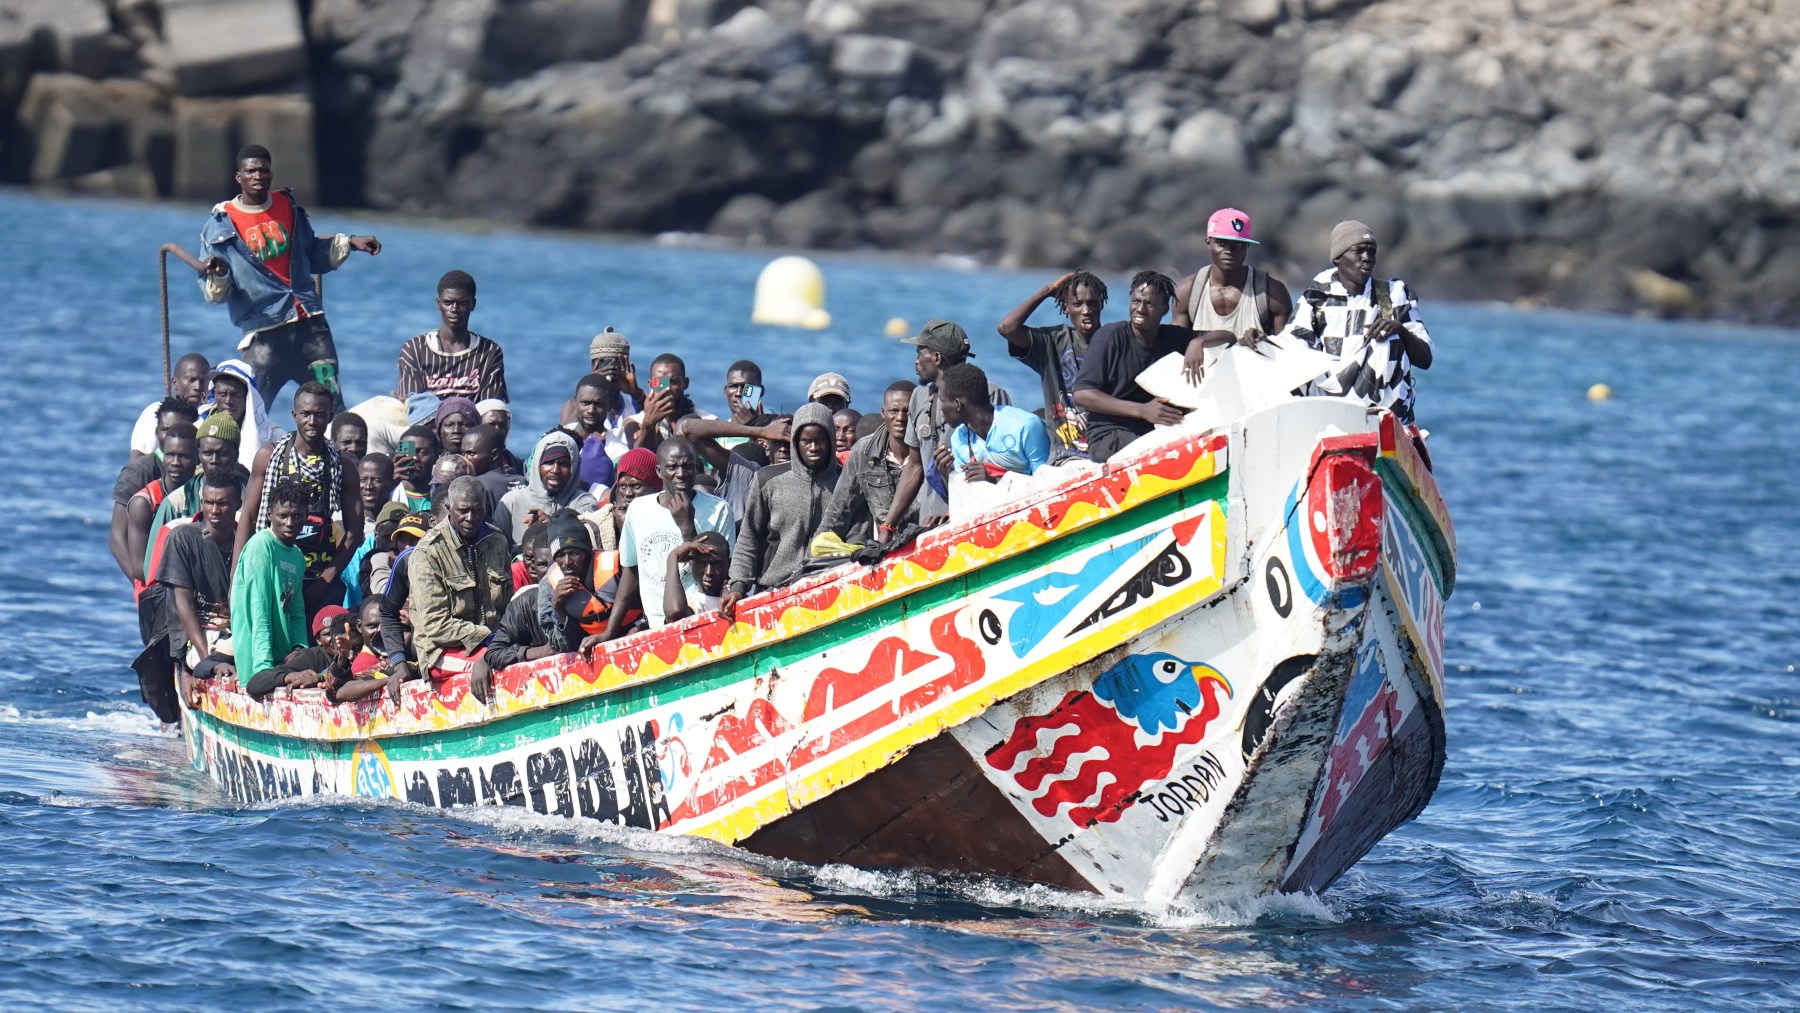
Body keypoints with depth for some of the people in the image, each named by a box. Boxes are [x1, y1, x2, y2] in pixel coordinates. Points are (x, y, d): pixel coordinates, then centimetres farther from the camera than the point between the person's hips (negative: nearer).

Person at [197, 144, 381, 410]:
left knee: (333, 409, 2)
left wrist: (348, 243, 15)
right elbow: (215, 294, -3)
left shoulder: (289, 207, 12)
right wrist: (217, 275, -24)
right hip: (263, 330, -4)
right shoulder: (221, 224, -1)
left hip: (310, 323, 4)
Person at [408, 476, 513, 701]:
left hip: (491, 643, 6)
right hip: (444, 651, -6)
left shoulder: (496, 541, 12)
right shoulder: (429, 552, -6)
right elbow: (435, 625, -11)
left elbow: (509, 603, 17)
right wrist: (486, 638, -17)